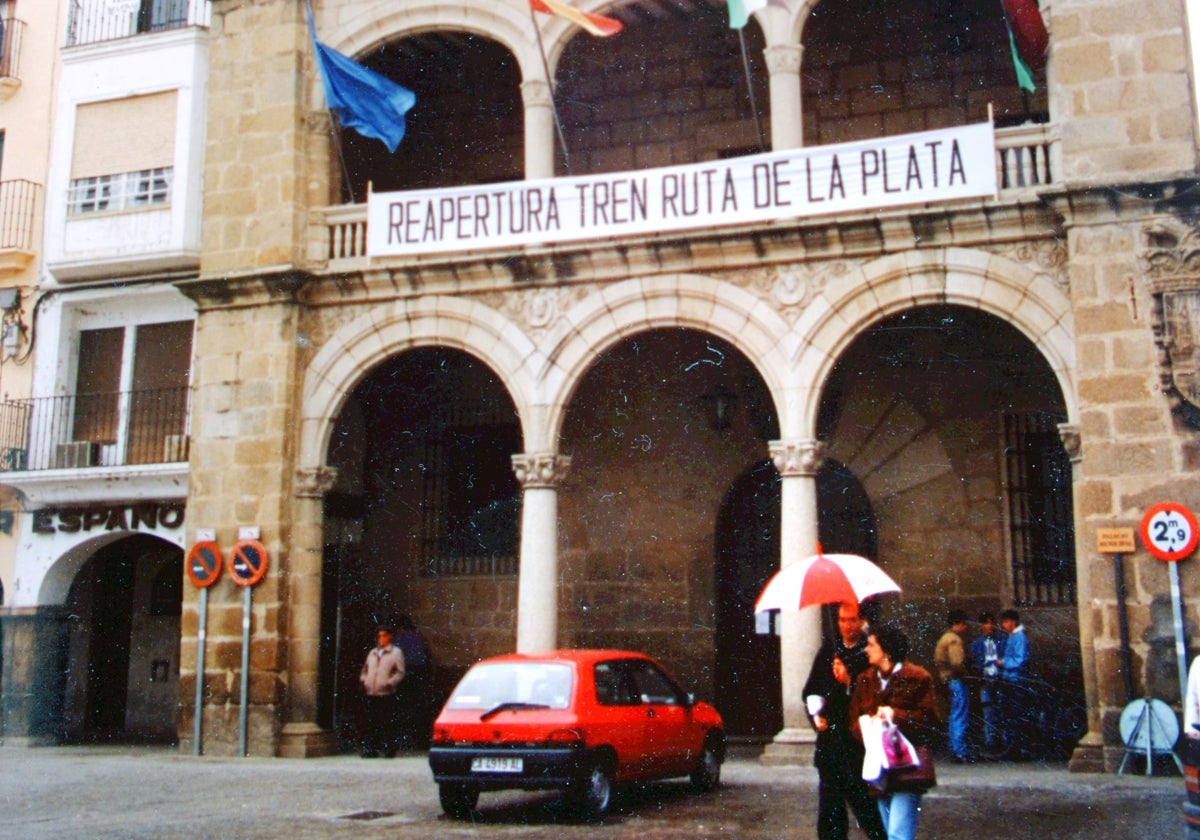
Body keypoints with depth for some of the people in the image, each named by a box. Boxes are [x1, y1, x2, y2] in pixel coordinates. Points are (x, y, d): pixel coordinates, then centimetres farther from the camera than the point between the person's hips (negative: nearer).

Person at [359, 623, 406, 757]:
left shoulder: (396, 653, 6)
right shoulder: (372, 653, 22)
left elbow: (400, 673, -1)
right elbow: (365, 670, 28)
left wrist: (389, 683, -16)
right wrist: (363, 680, 7)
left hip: (386, 695, -5)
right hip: (370, 695, 5)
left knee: (388, 725, -4)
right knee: (369, 723, 2)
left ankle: (389, 750, 5)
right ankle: (370, 750, 9)